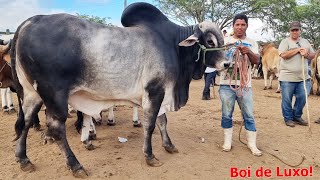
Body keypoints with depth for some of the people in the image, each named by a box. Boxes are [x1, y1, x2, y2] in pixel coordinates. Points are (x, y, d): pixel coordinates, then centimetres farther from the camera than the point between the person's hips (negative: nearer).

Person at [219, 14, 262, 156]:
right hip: (227, 84, -1)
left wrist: (248, 52, -20)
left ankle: (252, 144, 15)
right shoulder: (225, 42, 7)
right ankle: (227, 141, 20)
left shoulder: (252, 43, 10)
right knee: (226, 115, 6)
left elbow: (256, 61, -2)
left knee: (249, 115, 4)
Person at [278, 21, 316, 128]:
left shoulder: (305, 42, 15)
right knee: (287, 99, 3)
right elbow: (283, 55, -16)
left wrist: (306, 54, -6)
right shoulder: (285, 41, -1)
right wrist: (298, 50, -12)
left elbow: (313, 55, 16)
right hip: (287, 77, -5)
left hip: (303, 77, 5)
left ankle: (297, 116, 25)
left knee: (302, 98, 8)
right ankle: (288, 118, 18)